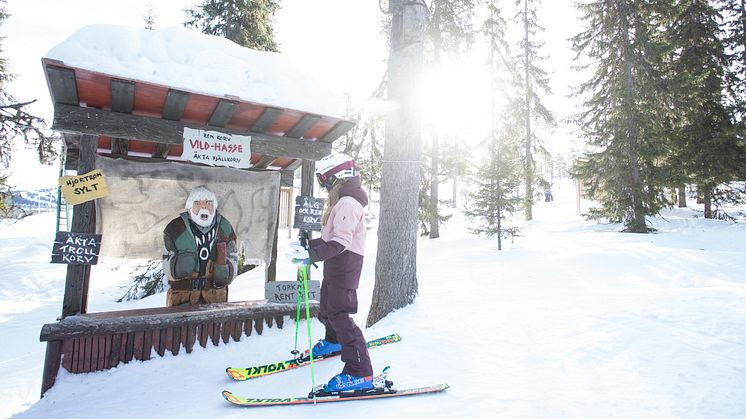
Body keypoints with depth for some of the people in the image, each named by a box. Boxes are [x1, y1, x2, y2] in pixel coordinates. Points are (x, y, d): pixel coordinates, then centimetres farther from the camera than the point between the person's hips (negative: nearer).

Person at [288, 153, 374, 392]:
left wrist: (312, 255, -37)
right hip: (335, 264, 11)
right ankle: (333, 341, 52)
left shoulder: (348, 202, -19)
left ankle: (360, 374, -6)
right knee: (326, 309, 25)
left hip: (345, 263, -11)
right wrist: (308, 245, 17)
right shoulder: (340, 200, 15)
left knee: (339, 315, -12)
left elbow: (340, 241, -29)